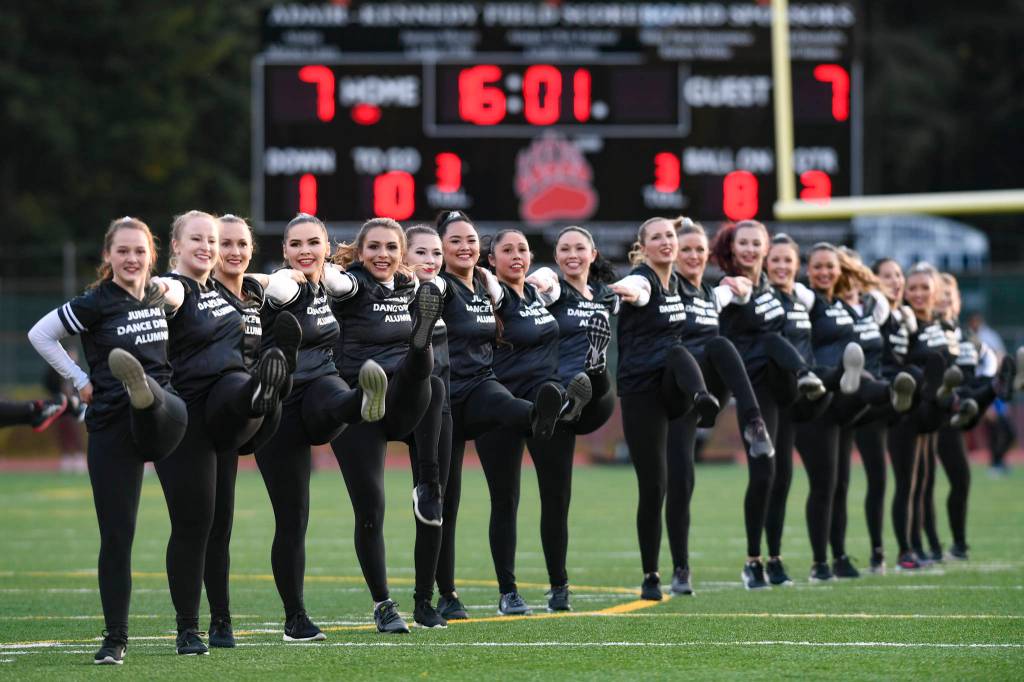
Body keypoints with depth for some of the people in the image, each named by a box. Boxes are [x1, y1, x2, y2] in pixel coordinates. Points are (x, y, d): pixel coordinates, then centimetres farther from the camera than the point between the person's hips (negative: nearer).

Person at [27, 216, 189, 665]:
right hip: (110, 424, -2)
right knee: (116, 535, -2)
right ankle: (115, 639, 5)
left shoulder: (161, 295, 9)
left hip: (157, 423, 2)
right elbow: (40, 335, 4)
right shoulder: (96, 304, -2)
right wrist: (80, 381, 3)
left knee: (175, 413, -38)